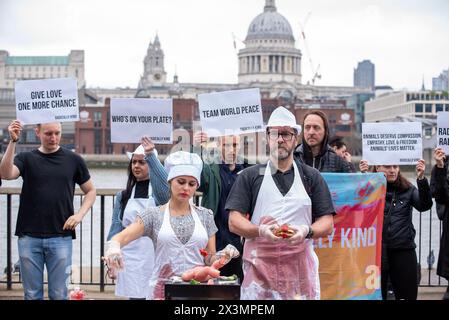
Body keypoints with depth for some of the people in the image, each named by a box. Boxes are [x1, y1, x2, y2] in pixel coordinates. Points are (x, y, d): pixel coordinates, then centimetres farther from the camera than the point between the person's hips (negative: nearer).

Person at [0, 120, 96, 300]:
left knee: (59, 294, 4)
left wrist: (80, 214, -3)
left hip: (60, 237, 0)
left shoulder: (73, 160, 5)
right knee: (32, 293, 7)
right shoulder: (26, 159, 4)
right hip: (29, 237, 0)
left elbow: (90, 191, 13)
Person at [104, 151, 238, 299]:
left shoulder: (205, 215, 9)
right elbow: (122, 237, -10)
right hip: (162, 289, -1)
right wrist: (114, 246, -32)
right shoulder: (154, 215, 3)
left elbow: (210, 259, 10)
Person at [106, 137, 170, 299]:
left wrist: (151, 155, -33)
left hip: (155, 256, -3)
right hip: (131, 257, 3)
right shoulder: (123, 196, 12)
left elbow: (165, 184, -24)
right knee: (135, 296, 2)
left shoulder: (158, 191, 1)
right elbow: (116, 228, 11)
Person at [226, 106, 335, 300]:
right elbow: (234, 222, 3)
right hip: (259, 266, -1)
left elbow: (327, 224, 9)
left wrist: (307, 231, -13)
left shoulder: (311, 177, 13)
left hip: (300, 266, 1)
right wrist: (260, 231, -17)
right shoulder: (250, 176, 10)